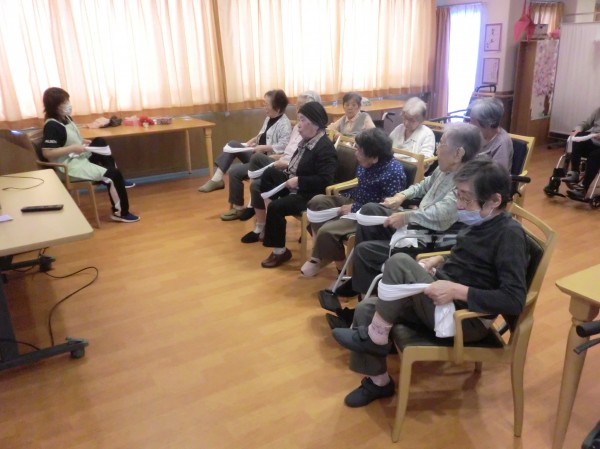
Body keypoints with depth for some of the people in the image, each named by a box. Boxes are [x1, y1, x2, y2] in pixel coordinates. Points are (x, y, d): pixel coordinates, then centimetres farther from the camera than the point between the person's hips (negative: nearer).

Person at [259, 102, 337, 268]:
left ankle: (280, 251, -5)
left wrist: (298, 181, -25)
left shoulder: (325, 147, -20)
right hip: (295, 187, 10)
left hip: (311, 195, -9)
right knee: (269, 173, -2)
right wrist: (288, 172, -1)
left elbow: (325, 180, -27)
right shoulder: (307, 141, 7)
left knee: (275, 207, -23)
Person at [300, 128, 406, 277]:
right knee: (317, 201, 3)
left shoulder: (393, 172, -26)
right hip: (355, 202, 10)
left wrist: (355, 209, -21)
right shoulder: (367, 162, 0)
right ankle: (323, 252, 8)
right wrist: (343, 195, 2)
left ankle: (340, 262, 6)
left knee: (327, 230, -24)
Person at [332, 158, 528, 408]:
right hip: (441, 301, 9)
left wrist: (457, 290, -29)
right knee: (365, 309, -1)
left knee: (399, 263, -26)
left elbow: (515, 301, -25)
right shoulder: (481, 221, 7)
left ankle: (375, 336, -6)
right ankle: (379, 381, 16)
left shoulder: (509, 235, -18)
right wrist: (440, 261, 7)